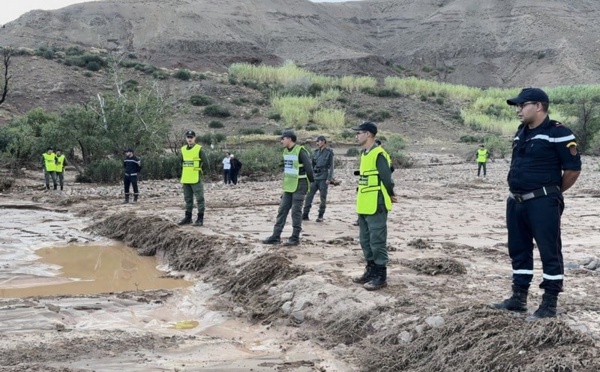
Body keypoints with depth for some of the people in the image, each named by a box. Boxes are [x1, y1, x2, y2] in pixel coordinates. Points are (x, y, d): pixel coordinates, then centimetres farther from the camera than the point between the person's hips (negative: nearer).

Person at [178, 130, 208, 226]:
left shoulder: (199, 149, -7)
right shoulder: (183, 149, 11)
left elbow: (205, 163, -8)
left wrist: (200, 171, -3)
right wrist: (184, 172, 16)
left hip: (196, 179, -6)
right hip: (185, 179, 6)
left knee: (199, 199, -3)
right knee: (188, 199, 14)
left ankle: (200, 219, 0)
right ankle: (188, 217, 22)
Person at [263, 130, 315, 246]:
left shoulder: (300, 151, -15)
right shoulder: (286, 151, 10)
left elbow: (308, 167, -14)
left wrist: (311, 181, -4)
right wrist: (286, 181, 17)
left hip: (299, 186, -8)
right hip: (288, 186, 8)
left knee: (296, 212, -4)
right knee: (282, 210, 7)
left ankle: (295, 238, 4)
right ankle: (276, 236, 10)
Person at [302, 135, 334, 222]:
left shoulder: (329, 152, -3)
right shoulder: (316, 152, 11)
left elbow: (331, 166, -6)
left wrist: (329, 178, -13)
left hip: (323, 178, -5)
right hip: (315, 177, 5)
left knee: (323, 197, 1)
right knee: (309, 195, 0)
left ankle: (320, 216, 9)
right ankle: (305, 215, 4)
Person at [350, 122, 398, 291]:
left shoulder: (378, 154, -17)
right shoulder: (364, 154, 14)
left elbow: (387, 178, -16)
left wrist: (390, 196, -1)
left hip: (376, 206, -10)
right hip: (364, 206, 10)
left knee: (377, 241, -3)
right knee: (365, 241, 17)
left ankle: (381, 276, 4)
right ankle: (371, 271, 28)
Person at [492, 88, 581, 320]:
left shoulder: (558, 133, -11)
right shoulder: (521, 133, 15)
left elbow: (573, 168, -11)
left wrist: (552, 193, -1)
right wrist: (517, 192, 17)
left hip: (543, 203, -9)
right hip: (516, 202, 9)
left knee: (550, 252, -1)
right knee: (519, 251, 14)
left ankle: (549, 305, 6)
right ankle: (518, 299, 24)